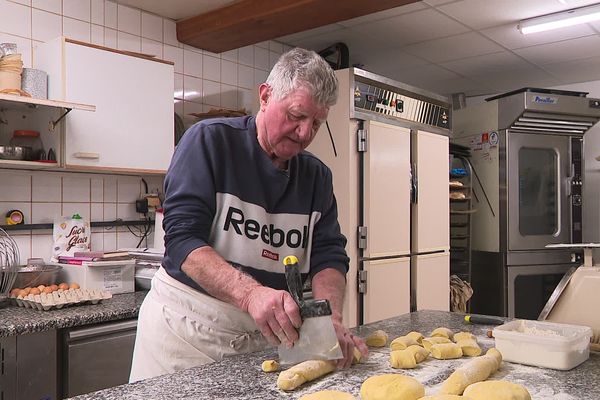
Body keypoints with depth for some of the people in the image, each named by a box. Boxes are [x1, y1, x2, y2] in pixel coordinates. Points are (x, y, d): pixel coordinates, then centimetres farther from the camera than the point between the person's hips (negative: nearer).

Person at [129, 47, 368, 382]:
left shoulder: (318, 176, 4)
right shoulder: (210, 140, -12)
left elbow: (329, 256, -2)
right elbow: (182, 238, -20)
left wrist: (331, 318, -23)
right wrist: (251, 293, -36)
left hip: (265, 336, 4)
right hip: (186, 324, -4)